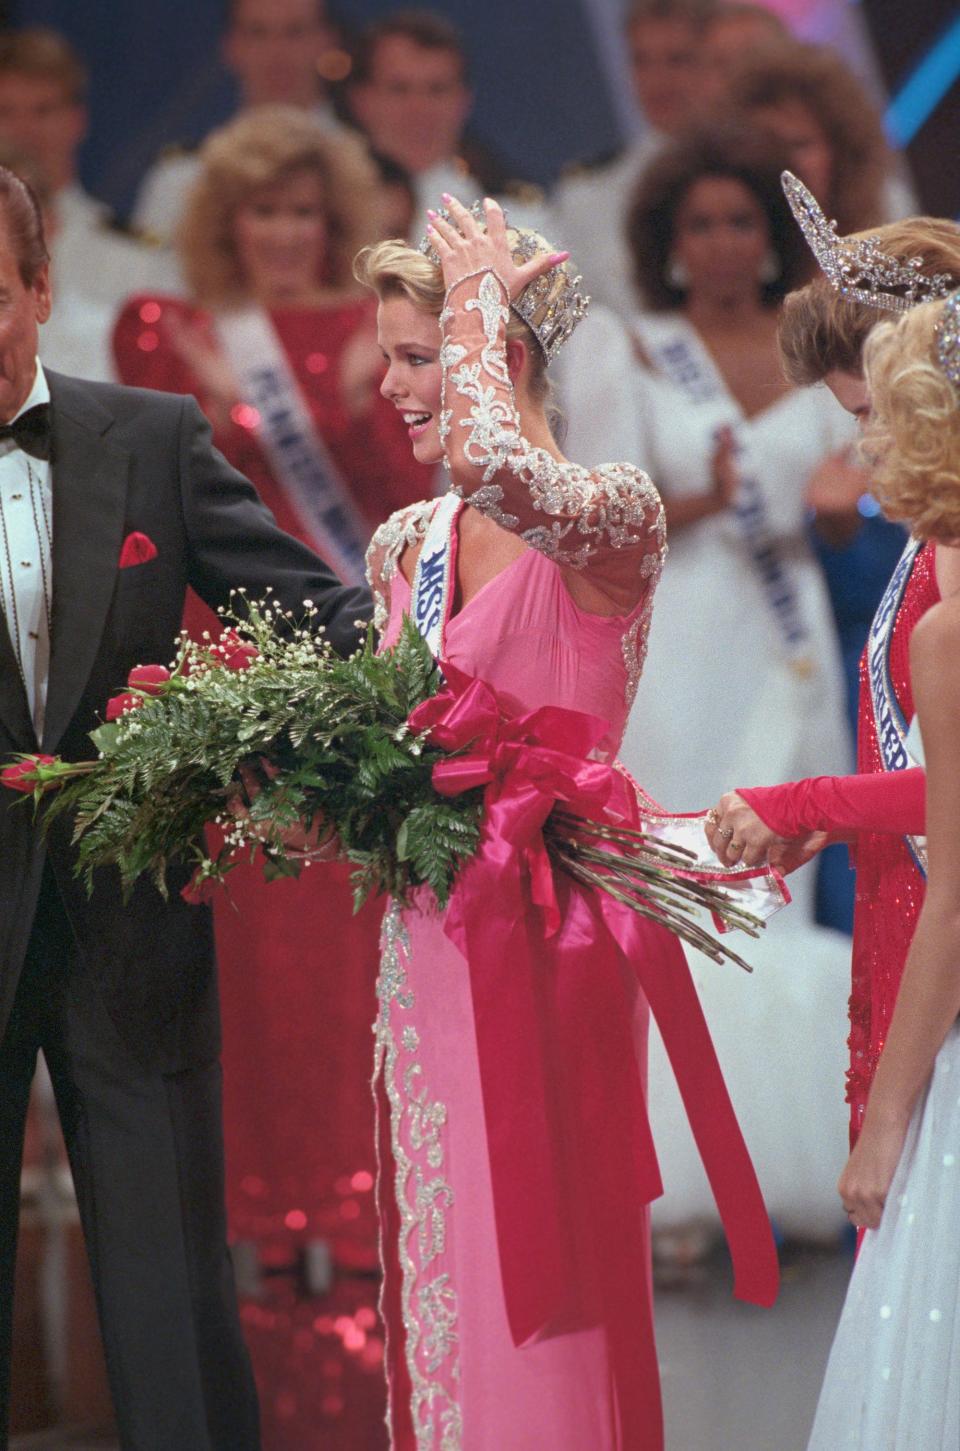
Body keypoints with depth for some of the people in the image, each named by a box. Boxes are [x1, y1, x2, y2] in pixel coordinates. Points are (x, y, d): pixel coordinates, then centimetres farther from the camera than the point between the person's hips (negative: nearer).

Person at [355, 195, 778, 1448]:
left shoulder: (614, 515, -11)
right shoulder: (406, 544, 12)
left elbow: (491, 461, -33)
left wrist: (478, 291, -17)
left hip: (548, 940, -7)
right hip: (425, 952, 7)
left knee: (544, 1303, -4)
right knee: (445, 1290, 11)